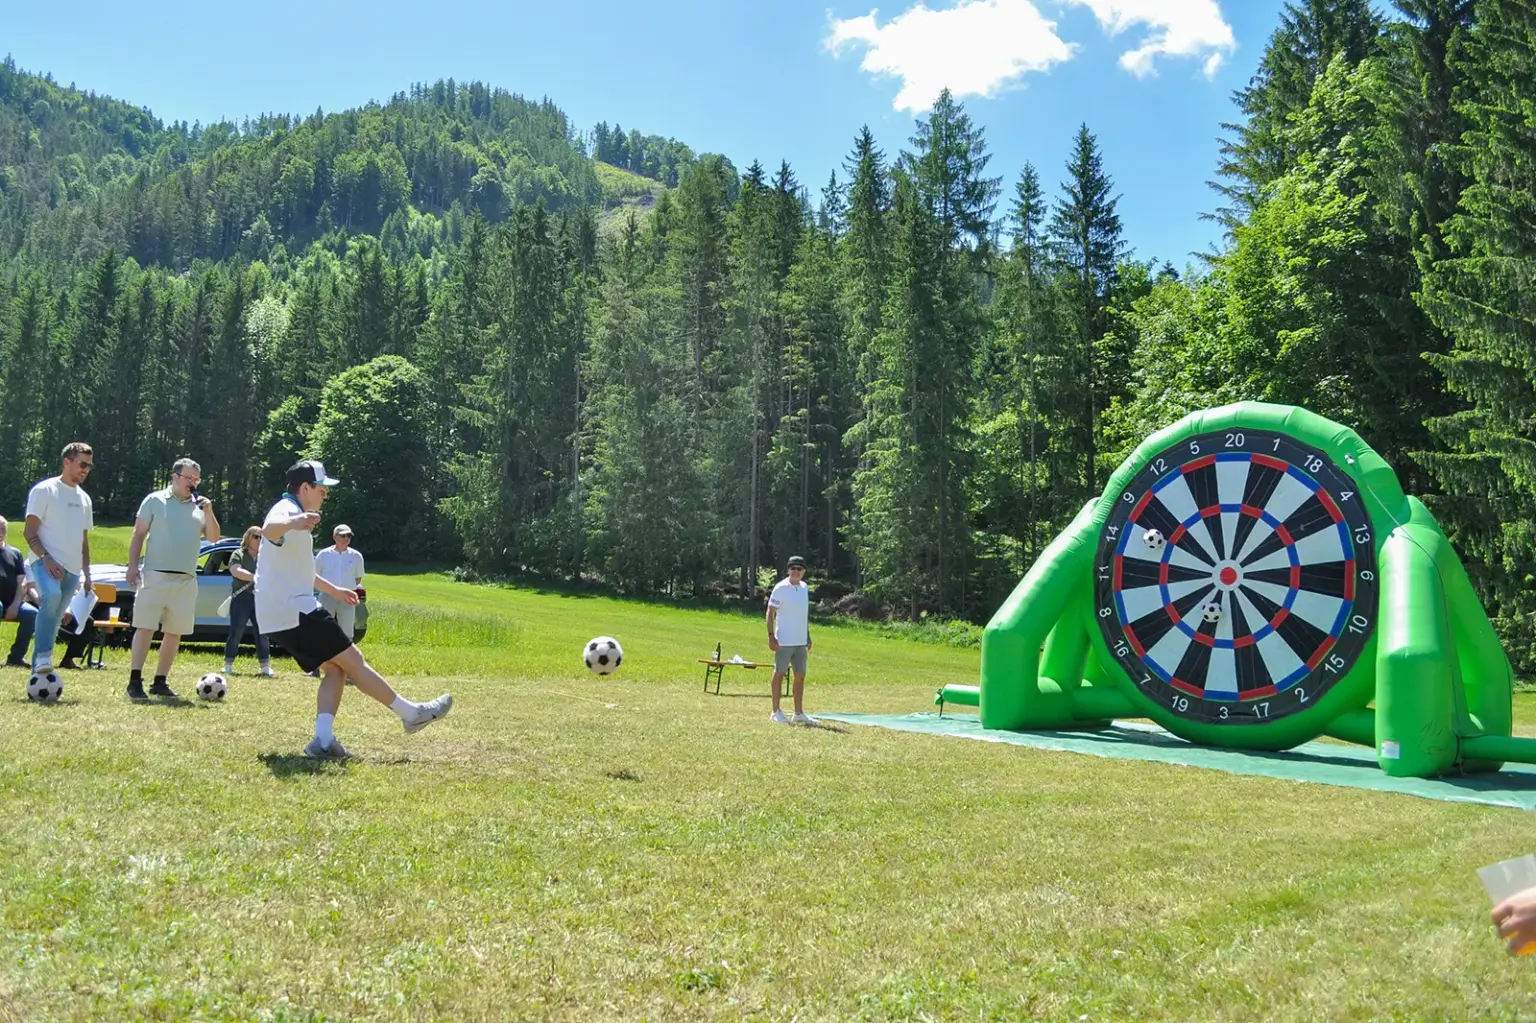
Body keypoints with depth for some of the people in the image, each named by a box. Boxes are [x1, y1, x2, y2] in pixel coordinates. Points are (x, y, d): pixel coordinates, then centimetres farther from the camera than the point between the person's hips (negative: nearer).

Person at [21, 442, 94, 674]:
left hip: (72, 569, 7)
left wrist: (86, 573, 19)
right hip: (45, 562, -7)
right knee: (52, 595, -35)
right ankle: (43, 655, -29)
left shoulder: (84, 498, 18)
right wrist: (46, 557, -22)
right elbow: (29, 531, -8)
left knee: (54, 620, 8)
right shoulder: (45, 490, -3)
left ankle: (37, 672, 15)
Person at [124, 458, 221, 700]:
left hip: (186, 580, 4)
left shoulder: (200, 506, 12)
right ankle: (135, 681, -7)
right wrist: (132, 566, -5)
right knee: (145, 628, -7)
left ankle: (160, 682, 13)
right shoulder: (155, 500, 4)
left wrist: (209, 512, -8)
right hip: (155, 576, -4)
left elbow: (213, 538, 6)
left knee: (175, 633, 5)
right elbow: (138, 534, 3)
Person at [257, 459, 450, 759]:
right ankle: (411, 714, 0)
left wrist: (334, 590, 43)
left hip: (279, 617, 11)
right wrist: (293, 523, -61)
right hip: (295, 611, -11)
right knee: (352, 660, -5)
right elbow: (268, 530, -40)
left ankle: (323, 739, -7)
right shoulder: (286, 510, -12)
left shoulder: (294, 516, 22)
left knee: (335, 669, 6)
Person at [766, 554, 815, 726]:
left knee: (800, 675, 8)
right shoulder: (781, 588, -10)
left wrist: (808, 636, 18)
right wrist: (771, 636, -17)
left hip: (801, 641, 7)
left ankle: (799, 713, 14)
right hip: (784, 641, -7)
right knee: (779, 674, 2)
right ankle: (776, 712, 10)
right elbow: (770, 612, -10)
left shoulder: (804, 588, 10)